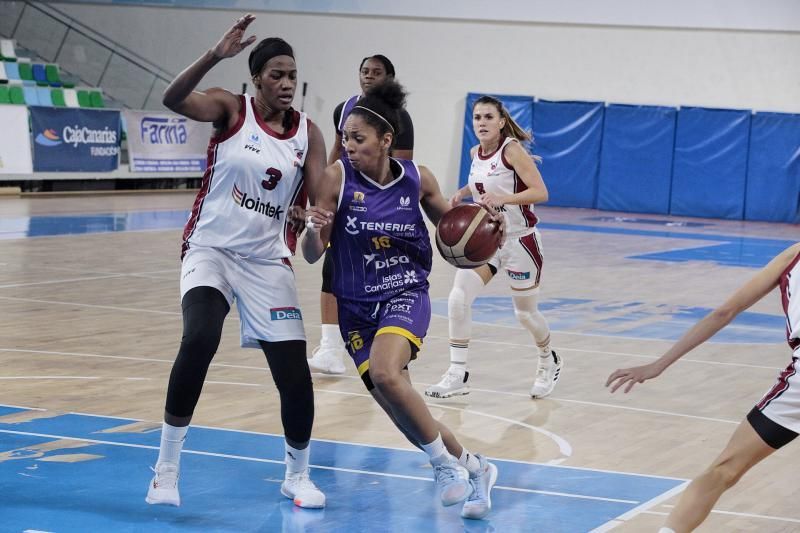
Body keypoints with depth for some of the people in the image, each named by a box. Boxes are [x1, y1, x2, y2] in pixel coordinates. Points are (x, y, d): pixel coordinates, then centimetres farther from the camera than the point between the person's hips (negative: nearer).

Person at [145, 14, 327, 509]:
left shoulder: (309, 133, 2)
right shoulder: (231, 109, -6)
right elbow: (173, 100, -25)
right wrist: (215, 55, -38)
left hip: (268, 260, 3)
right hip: (211, 249, -3)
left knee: (295, 375, -4)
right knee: (199, 339, -29)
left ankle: (298, 475, 22)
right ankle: (167, 465, -13)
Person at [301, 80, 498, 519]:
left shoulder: (418, 179, -6)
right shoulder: (338, 177, -9)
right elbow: (312, 255, -8)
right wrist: (313, 230, -30)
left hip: (406, 296, -2)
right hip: (356, 306, 2)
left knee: (385, 373, -30)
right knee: (396, 407, 0)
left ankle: (443, 462, -10)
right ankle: (473, 468, 23)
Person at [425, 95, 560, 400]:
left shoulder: (512, 149, -18)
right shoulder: (475, 153, 3)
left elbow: (540, 192, -24)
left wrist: (502, 198, -36)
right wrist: (462, 193, 4)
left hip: (519, 240, -6)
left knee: (525, 313, 9)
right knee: (458, 299, -13)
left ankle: (549, 362, 38)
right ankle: (457, 375, -6)